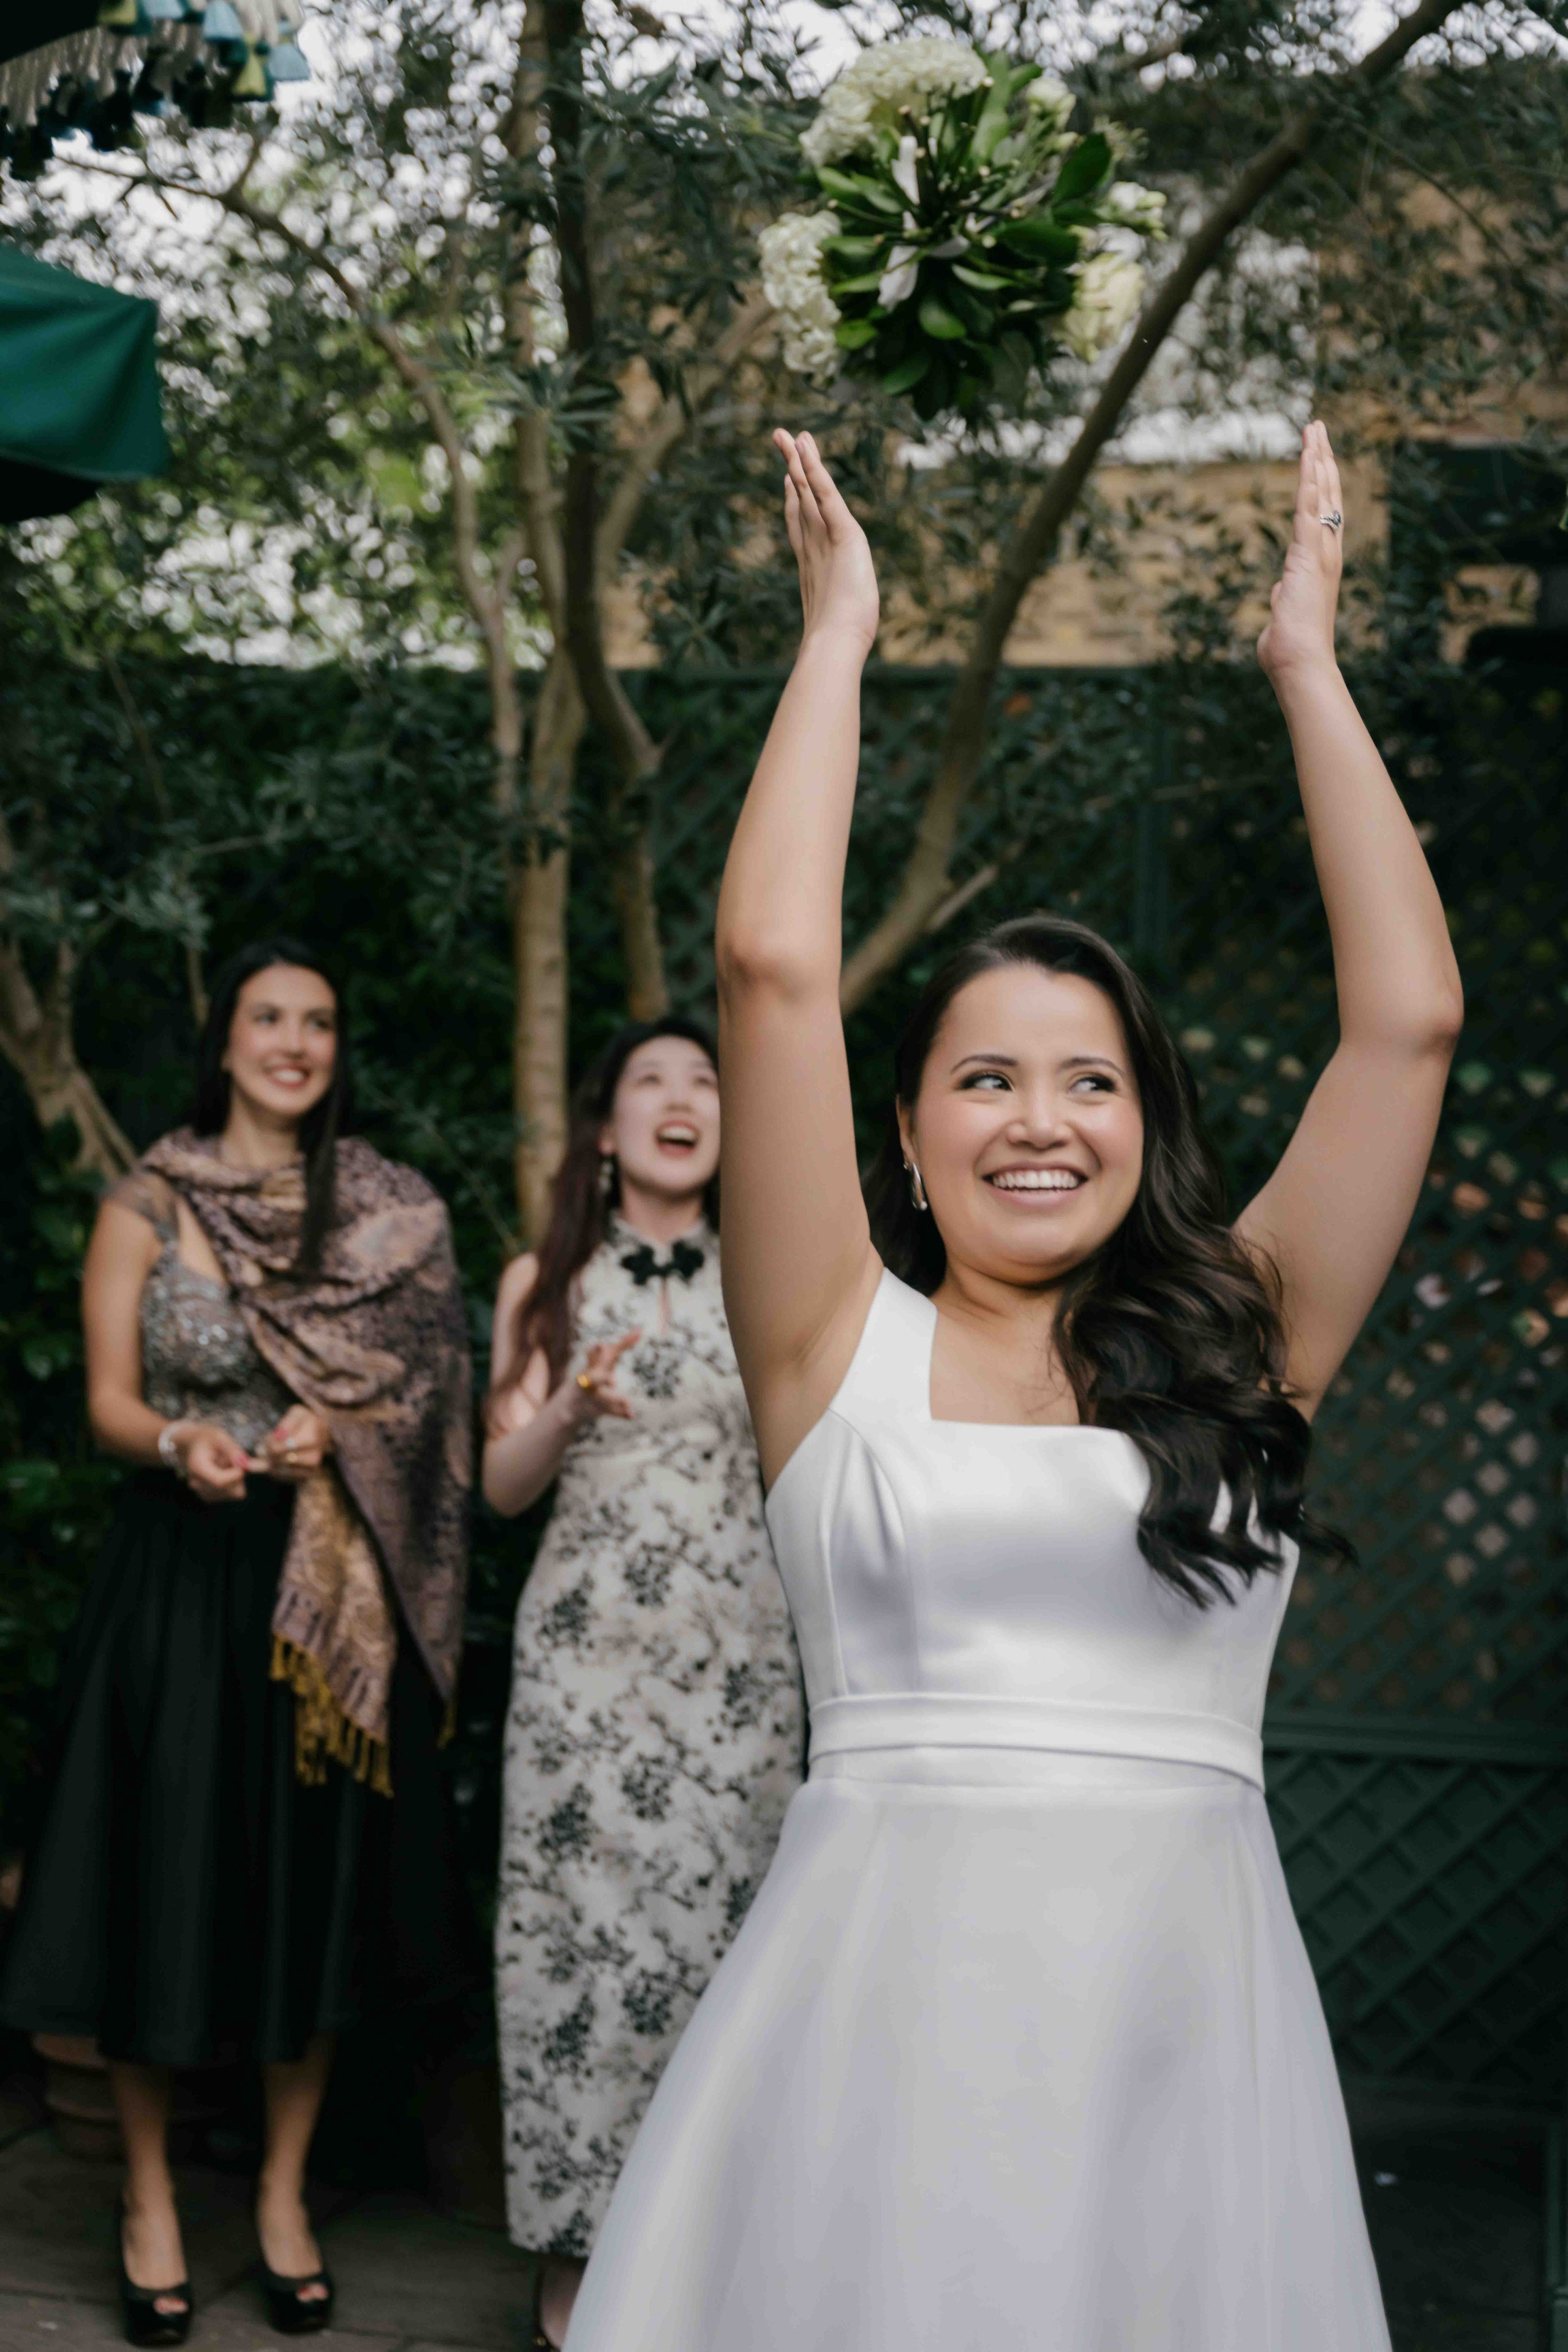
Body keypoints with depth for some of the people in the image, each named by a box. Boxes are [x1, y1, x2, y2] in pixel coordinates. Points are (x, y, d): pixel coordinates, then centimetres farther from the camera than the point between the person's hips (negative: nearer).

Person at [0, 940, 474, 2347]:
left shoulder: (390, 1216, 7)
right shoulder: (148, 1204, 3)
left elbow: (421, 1391, 7)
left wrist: (334, 1436, -13)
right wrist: (183, 1445, -22)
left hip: (332, 1588, 2)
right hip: (183, 1577, -1)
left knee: (318, 1885, 6)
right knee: (165, 1880, 3)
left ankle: (285, 2193, 23)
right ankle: (150, 2201, 20)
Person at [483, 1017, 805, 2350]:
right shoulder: (546, 1286, 8)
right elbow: (505, 1485, 7)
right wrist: (571, 1411, -12)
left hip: (736, 1650, 1)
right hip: (587, 1640, 0)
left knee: (715, 1919, -3)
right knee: (587, 1923, -3)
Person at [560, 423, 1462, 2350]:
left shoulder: (1239, 1343, 7)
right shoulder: (845, 1340, 3)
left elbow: (1407, 1019, 2)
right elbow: (770, 967, -5)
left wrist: (1306, 663, 8)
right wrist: (838, 635, 4)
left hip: (1192, 2007, 2)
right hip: (883, 2005, -1)